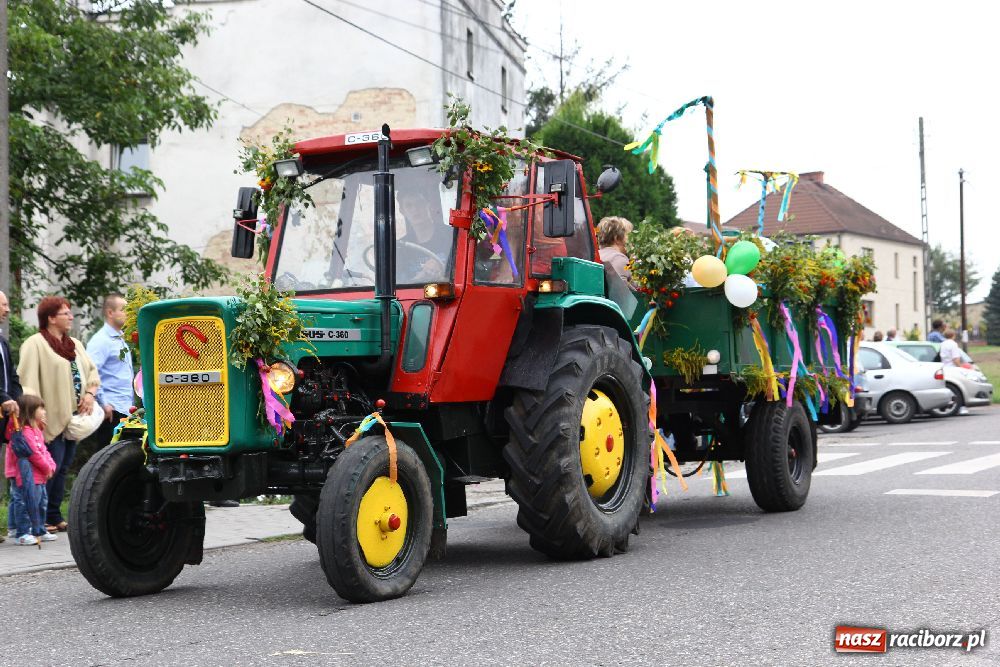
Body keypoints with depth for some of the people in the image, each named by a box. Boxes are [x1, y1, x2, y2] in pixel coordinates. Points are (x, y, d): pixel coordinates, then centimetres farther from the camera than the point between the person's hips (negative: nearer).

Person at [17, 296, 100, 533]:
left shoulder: (75, 344, 18)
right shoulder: (35, 344, -8)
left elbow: (92, 371, 23)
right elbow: (27, 380, -16)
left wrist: (90, 393, 4)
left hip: (73, 417, 8)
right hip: (52, 420, -8)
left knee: (62, 468, 11)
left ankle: (54, 517, 17)